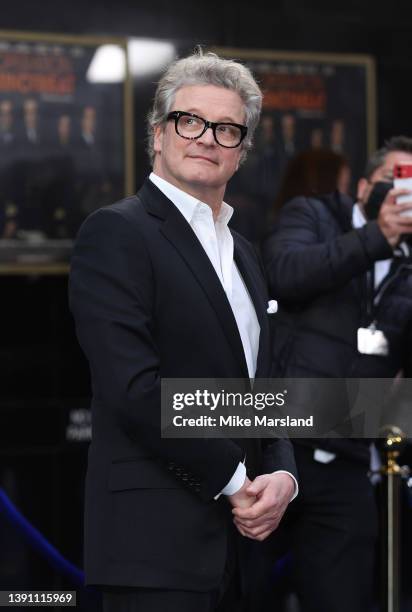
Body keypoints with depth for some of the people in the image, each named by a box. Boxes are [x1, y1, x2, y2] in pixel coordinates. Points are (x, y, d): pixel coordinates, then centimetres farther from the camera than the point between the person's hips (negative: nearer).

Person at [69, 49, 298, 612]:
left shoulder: (242, 254, 19)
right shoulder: (117, 233, -7)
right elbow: (134, 387, -17)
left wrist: (282, 475, -2)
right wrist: (234, 481, -12)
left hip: (242, 534, 8)